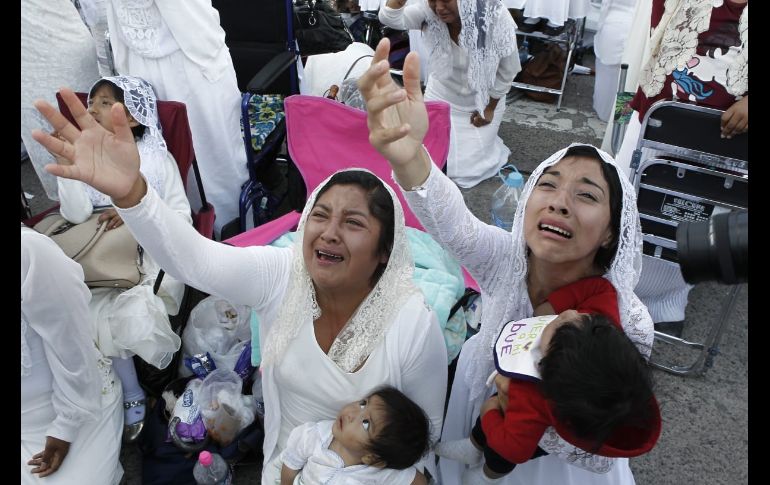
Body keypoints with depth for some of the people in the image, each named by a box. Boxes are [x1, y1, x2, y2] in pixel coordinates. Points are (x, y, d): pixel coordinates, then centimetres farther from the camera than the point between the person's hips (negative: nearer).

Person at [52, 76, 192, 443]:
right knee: (98, 319, -23)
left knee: (135, 319, -26)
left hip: (153, 254, -3)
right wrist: (65, 164, -14)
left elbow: (182, 217, -4)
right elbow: (76, 214, -6)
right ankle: (132, 397, 0)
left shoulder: (156, 157, 0)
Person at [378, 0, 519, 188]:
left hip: (483, 100, -1)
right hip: (441, 97, 2)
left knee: (469, 167, 5)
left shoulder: (496, 18, -28)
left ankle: (484, 140, 37)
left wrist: (490, 108, -7)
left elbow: (507, 70, -14)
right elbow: (389, 18, -39)